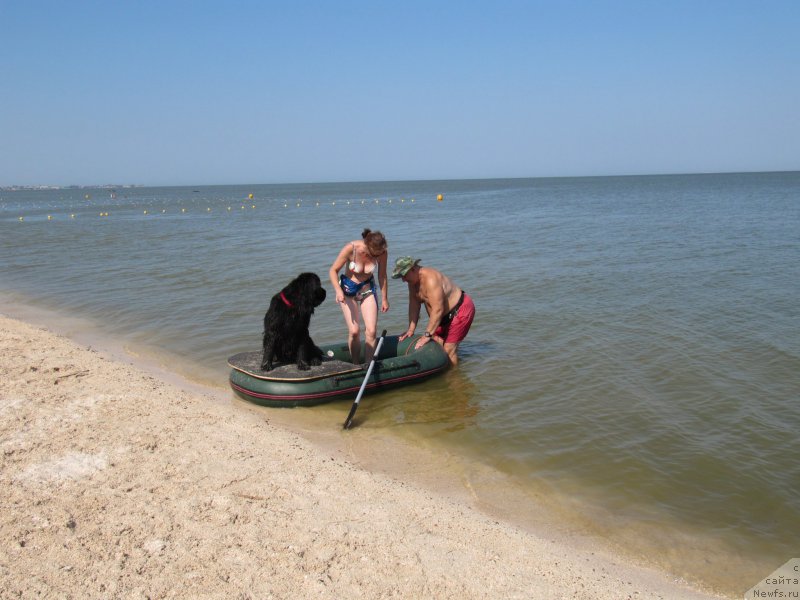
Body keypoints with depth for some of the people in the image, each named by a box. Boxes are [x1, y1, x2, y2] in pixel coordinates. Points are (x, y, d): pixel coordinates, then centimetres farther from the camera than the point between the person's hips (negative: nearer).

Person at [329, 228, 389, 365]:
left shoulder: (381, 252, -20)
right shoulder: (350, 248, -28)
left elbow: (382, 276, -4)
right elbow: (333, 270, -18)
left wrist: (384, 299, 4)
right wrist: (338, 291, -32)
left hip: (367, 289, 2)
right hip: (348, 288, -2)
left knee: (371, 330, -9)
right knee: (354, 331, -10)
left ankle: (368, 365, 5)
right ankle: (356, 365, 8)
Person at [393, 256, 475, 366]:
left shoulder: (430, 279, -32)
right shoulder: (413, 280, -3)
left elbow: (437, 310, -34)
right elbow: (414, 305, 2)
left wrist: (427, 335, -30)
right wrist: (411, 329, -1)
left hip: (461, 309, -10)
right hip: (445, 315, 10)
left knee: (448, 350, -12)